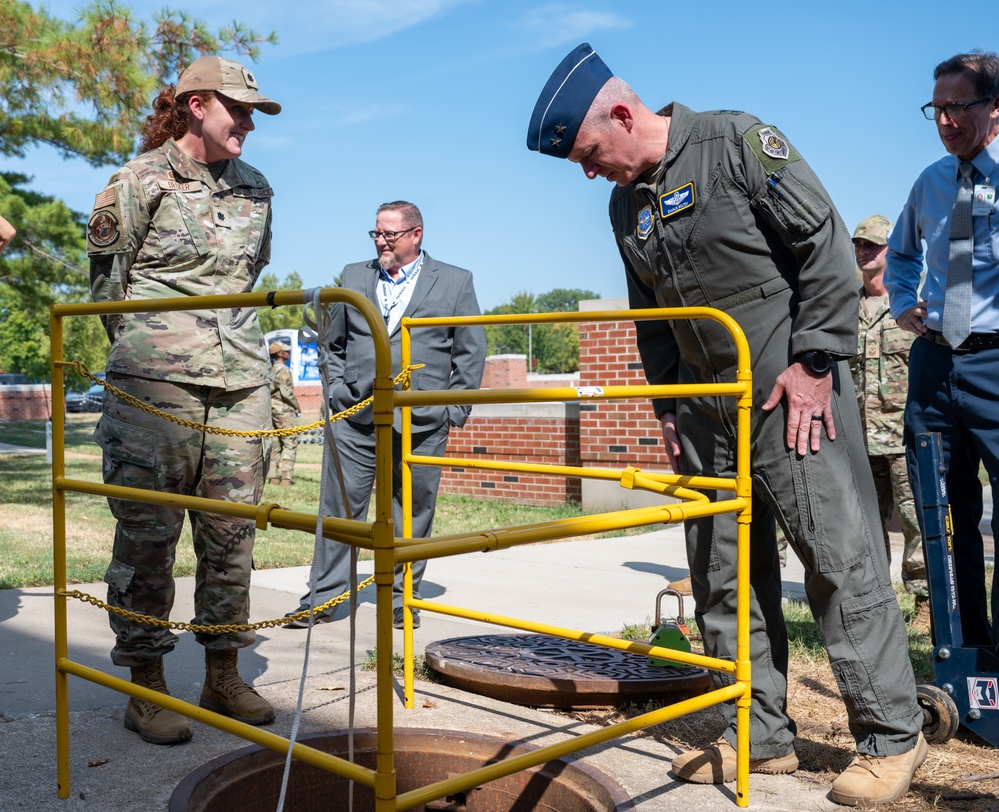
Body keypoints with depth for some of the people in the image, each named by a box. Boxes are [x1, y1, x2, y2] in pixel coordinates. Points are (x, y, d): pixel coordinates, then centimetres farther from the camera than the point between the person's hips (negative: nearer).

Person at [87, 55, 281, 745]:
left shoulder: (255, 188, 15)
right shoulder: (140, 181, 1)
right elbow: (107, 278, 7)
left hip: (240, 378, 5)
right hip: (155, 380, -4)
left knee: (231, 530, 5)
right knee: (148, 533, -2)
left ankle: (224, 676, 17)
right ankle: (146, 687, 9)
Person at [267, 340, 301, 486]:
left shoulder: (271, 369, 13)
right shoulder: (283, 370, -13)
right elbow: (286, 392, -19)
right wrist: (297, 406, -7)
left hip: (272, 408, 9)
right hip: (284, 410, -9)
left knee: (276, 444, 11)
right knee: (290, 444, -6)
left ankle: (274, 477, 12)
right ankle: (286, 478, -11)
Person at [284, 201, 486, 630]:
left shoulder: (455, 282, 7)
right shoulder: (352, 276, 15)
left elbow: (471, 352, 6)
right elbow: (334, 342, 19)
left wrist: (454, 411, 0)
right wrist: (337, 392, 7)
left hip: (421, 421, -1)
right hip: (355, 418, 2)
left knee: (412, 514, 6)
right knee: (340, 508, 1)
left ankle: (401, 599, 19)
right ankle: (321, 598, 10)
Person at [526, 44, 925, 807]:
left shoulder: (737, 142, -7)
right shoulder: (626, 206, 13)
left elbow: (826, 243, -11)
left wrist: (814, 360, -14)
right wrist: (667, 405, 15)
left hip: (793, 396, -7)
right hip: (706, 410, 7)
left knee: (841, 560, -3)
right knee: (724, 576, 8)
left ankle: (892, 737, 11)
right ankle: (761, 736, 20)